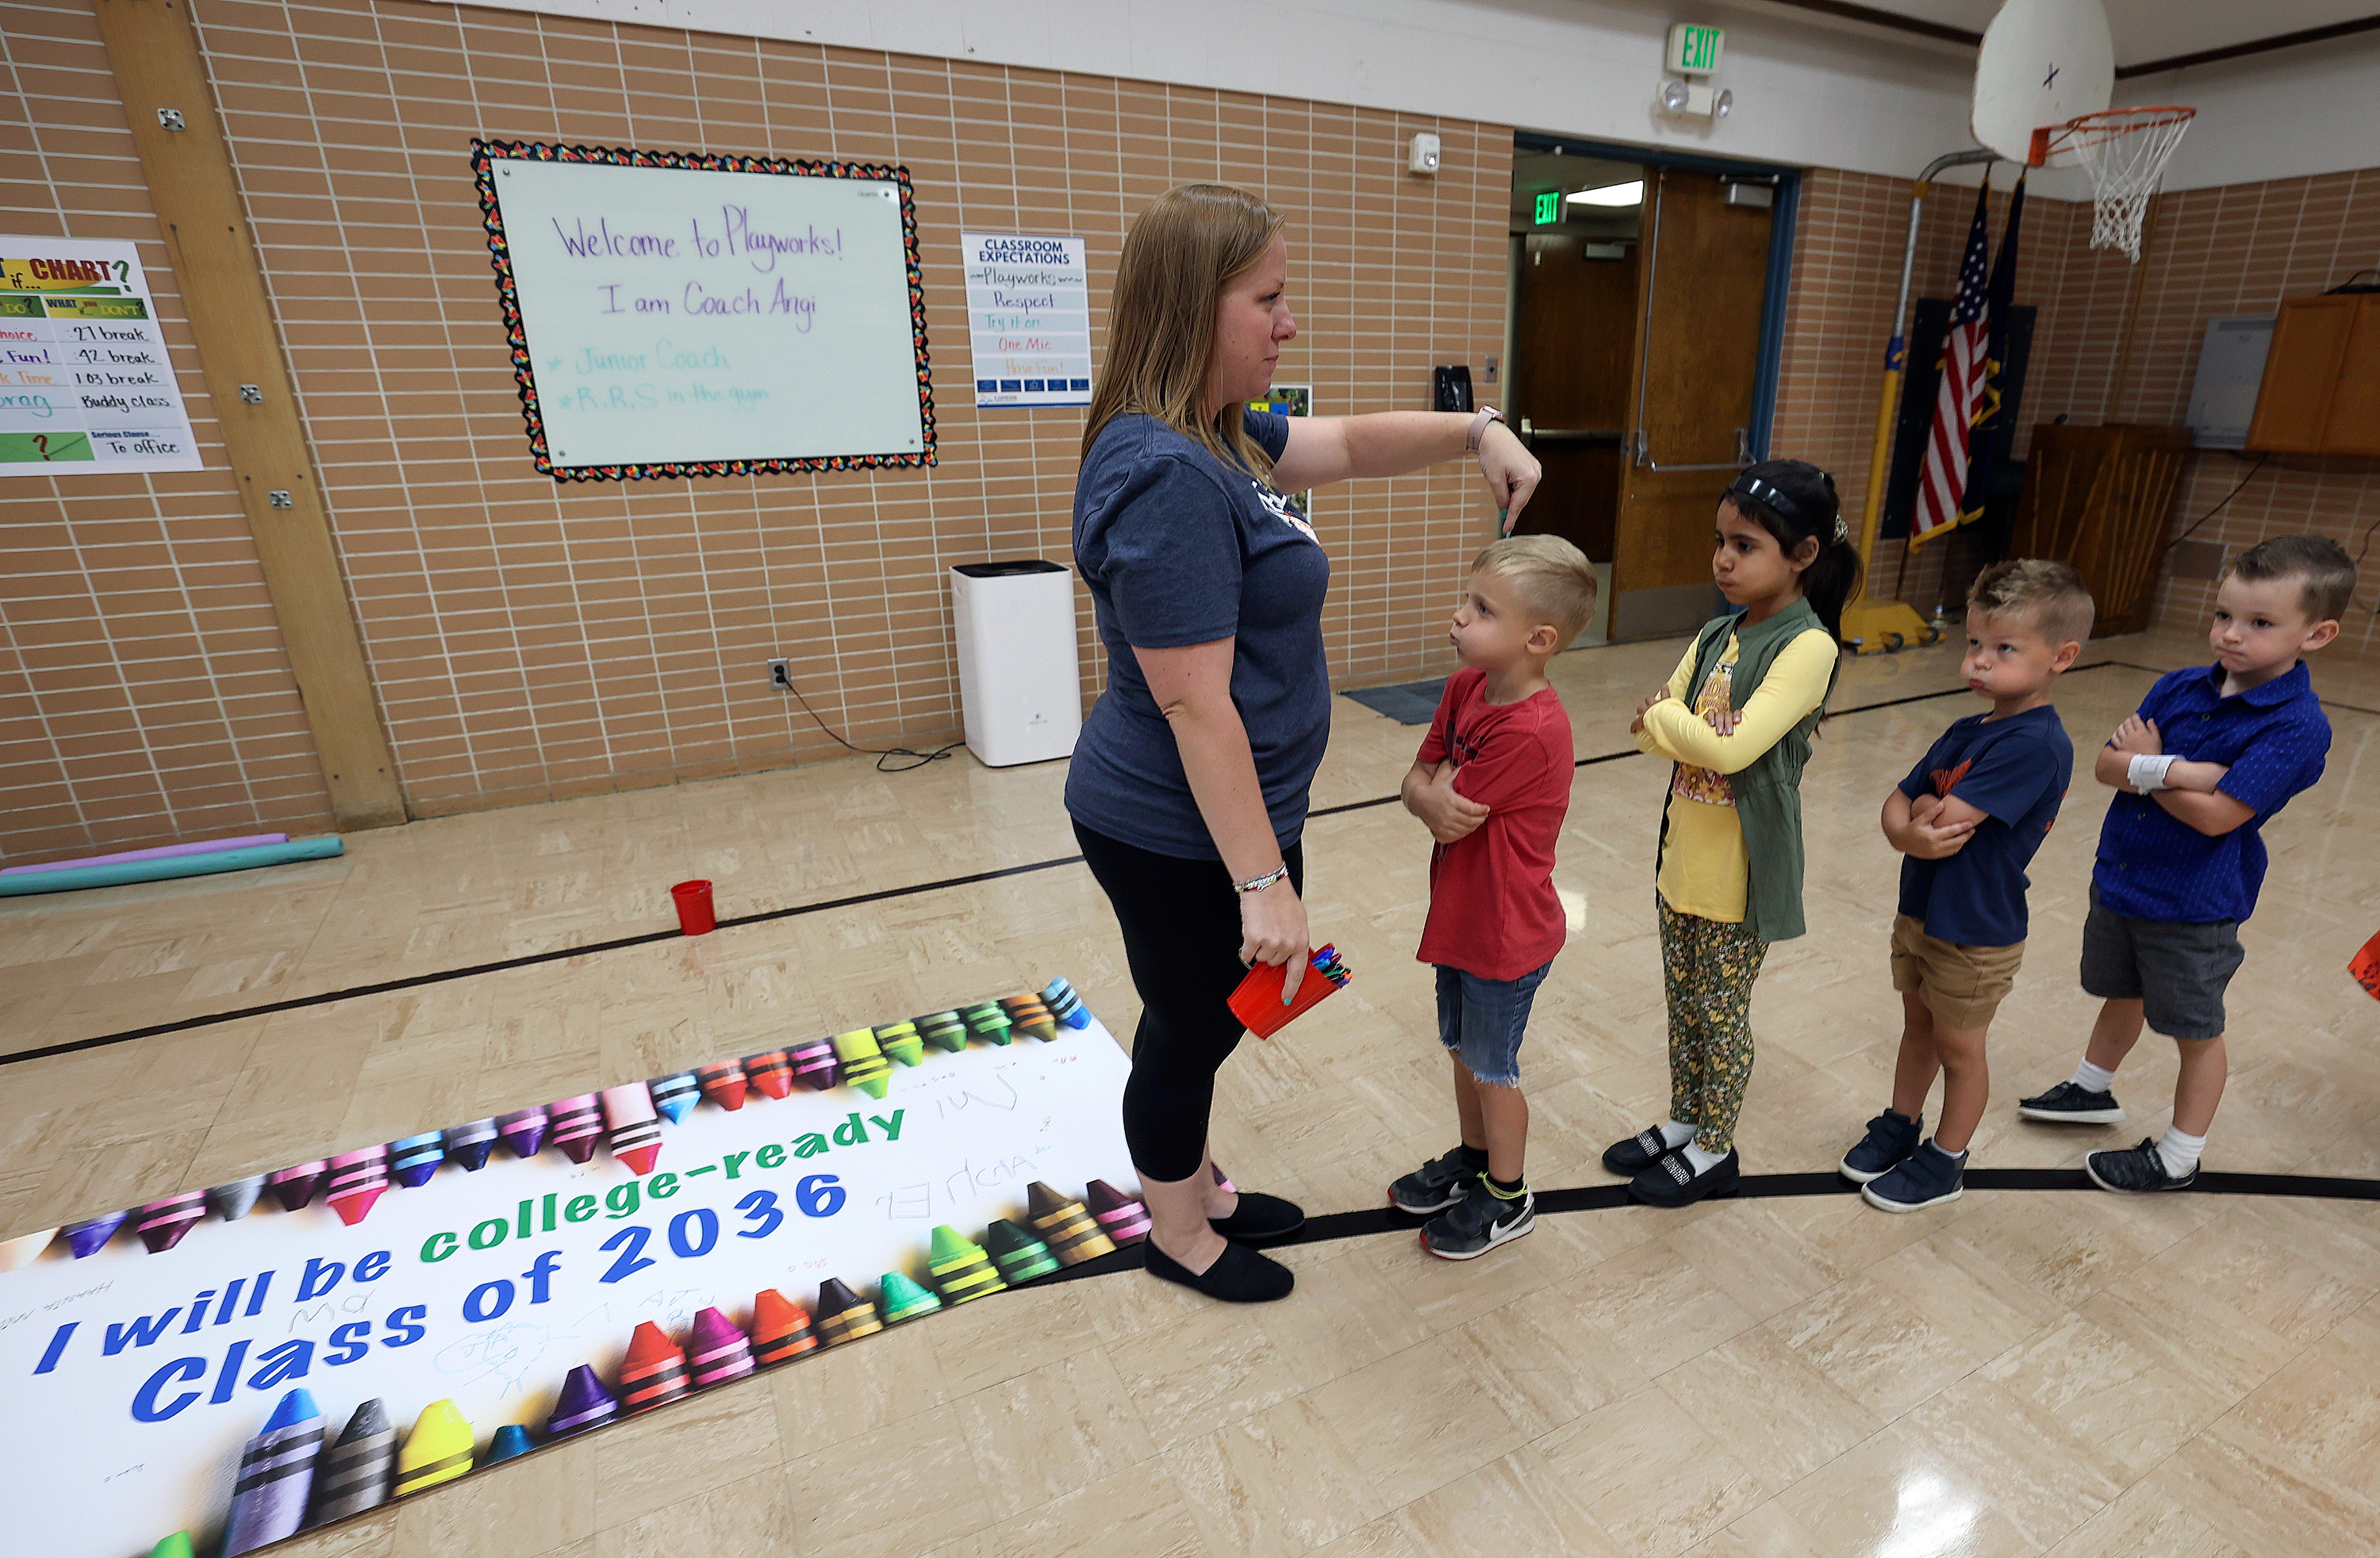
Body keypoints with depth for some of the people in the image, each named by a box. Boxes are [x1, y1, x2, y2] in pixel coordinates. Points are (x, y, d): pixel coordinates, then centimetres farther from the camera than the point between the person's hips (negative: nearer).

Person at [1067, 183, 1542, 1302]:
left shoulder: (1218, 436, 6)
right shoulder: (1166, 475, -27)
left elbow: (1350, 443, 19)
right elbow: (1196, 707, -28)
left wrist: (1477, 431, 4)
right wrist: (1263, 882, -24)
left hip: (1213, 821, 10)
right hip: (1180, 840, -10)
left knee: (1203, 1021, 24)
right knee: (1192, 1030, 12)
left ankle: (1196, 1189, 48)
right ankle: (1178, 1237, 39)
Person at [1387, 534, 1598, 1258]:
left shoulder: (1530, 732, -31)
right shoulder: (1464, 688, -4)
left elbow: (1452, 812, -25)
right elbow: (1414, 782, -3)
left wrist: (1440, 791, -7)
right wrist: (1437, 798, -23)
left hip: (1506, 935, -8)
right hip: (1462, 919, 8)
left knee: (1492, 1068, 13)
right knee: (1463, 1049, 24)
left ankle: (1508, 1198, 36)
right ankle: (1472, 1158, 47)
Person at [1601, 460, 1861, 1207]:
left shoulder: (1807, 646, -18)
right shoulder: (1715, 636, 4)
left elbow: (1735, 747, -27)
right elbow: (1646, 728, -1)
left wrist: (1664, 718, -13)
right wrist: (1693, 733, -21)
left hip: (1742, 868, -7)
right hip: (1685, 855, 7)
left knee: (1721, 1011, 9)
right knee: (1683, 999, 19)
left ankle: (1714, 1150, 29)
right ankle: (1683, 1124, 38)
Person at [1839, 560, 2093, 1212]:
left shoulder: (2036, 744, -25)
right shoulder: (1965, 732, 2)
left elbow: (1946, 818, -32)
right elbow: (1897, 801, 1)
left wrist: (1926, 810, -11)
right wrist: (1912, 833, -20)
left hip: (1975, 933, -7)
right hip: (1919, 911, 7)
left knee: (1958, 1047, 11)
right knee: (1918, 1026, 22)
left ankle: (1945, 1162, 31)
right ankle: (1900, 1127, 41)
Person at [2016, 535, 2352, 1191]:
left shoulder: (2298, 727, -20)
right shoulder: (2180, 688, -2)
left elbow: (2215, 814, -27)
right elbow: (2106, 764, -5)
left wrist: (2144, 766, -14)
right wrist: (2173, 769, -23)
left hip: (2192, 906, -6)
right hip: (2118, 878, 6)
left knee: (2195, 1031, 12)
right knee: (2121, 995, 25)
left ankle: (2178, 1158, 28)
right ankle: (2092, 1090, 46)